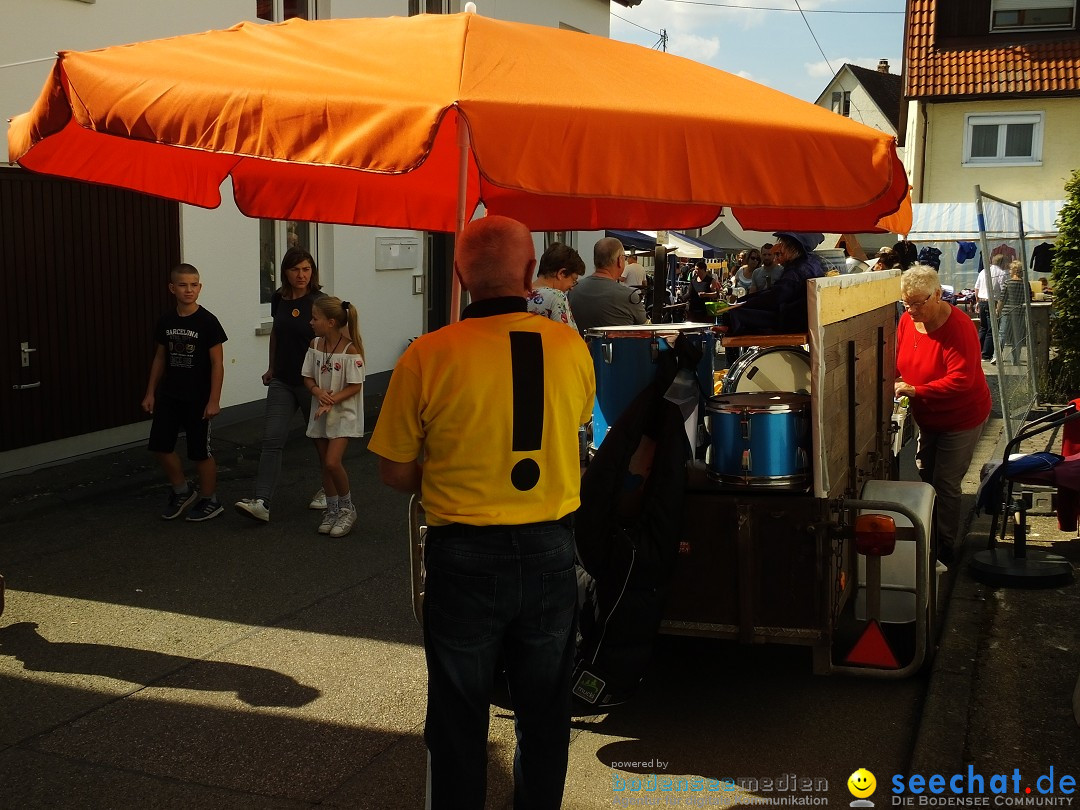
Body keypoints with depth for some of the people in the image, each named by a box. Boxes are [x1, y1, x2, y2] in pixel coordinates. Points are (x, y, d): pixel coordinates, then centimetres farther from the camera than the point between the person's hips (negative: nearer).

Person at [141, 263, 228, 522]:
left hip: (198, 398, -5)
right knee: (160, 446, 6)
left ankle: (210, 501, 20)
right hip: (169, 395, 5)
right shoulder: (166, 321, 2)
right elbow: (160, 358, 12)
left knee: (200, 451, 3)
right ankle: (182, 491, 27)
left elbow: (217, 363, -11)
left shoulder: (207, 321, -12)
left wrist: (214, 400, -14)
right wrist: (150, 392, 10)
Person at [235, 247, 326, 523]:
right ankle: (261, 502, -11)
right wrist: (271, 368, 24)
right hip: (282, 381, 4)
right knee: (272, 438, -6)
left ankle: (328, 489, 34)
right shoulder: (279, 299, 3)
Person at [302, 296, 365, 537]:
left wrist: (331, 401, -24)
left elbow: (355, 386, -15)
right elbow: (308, 378, 6)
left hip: (343, 413, -6)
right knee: (325, 464, 11)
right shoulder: (315, 345, 1)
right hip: (320, 413, 6)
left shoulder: (350, 349, -16)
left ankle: (347, 508, 6)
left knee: (332, 462, -16)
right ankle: (332, 510, 26)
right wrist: (318, 392, -15)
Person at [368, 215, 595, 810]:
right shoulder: (571, 348, -6)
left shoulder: (428, 356, -14)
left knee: (460, 719, 15)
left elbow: (395, 472, -6)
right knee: (544, 715, 20)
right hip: (550, 553, 2)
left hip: (464, 558, -2)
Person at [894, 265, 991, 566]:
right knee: (924, 480, 14)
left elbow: (961, 380, -32)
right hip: (926, 417, 7)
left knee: (945, 486, -1)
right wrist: (894, 382, -13)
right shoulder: (907, 319, -7)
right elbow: (899, 359, 7)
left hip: (960, 419, -7)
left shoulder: (959, 327, -27)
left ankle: (944, 550, 15)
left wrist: (916, 390, -36)